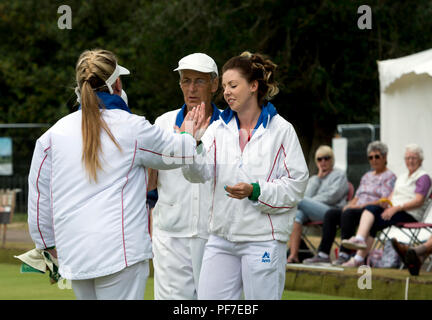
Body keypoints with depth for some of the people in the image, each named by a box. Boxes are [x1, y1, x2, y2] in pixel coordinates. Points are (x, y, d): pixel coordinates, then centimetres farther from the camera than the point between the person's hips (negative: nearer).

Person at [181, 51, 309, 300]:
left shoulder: (281, 130, -2)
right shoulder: (219, 128, 9)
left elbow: (297, 183, -4)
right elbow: (200, 172, -5)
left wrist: (255, 191, -17)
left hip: (263, 240, -4)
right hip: (221, 238, 4)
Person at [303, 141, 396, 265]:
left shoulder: (389, 176, 2)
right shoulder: (367, 176, 28)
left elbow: (385, 201, -11)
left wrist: (363, 205, -19)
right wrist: (350, 205, 1)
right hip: (357, 209, 8)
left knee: (348, 214, -36)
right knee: (330, 214, -17)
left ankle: (345, 254, -38)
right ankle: (323, 254, -26)